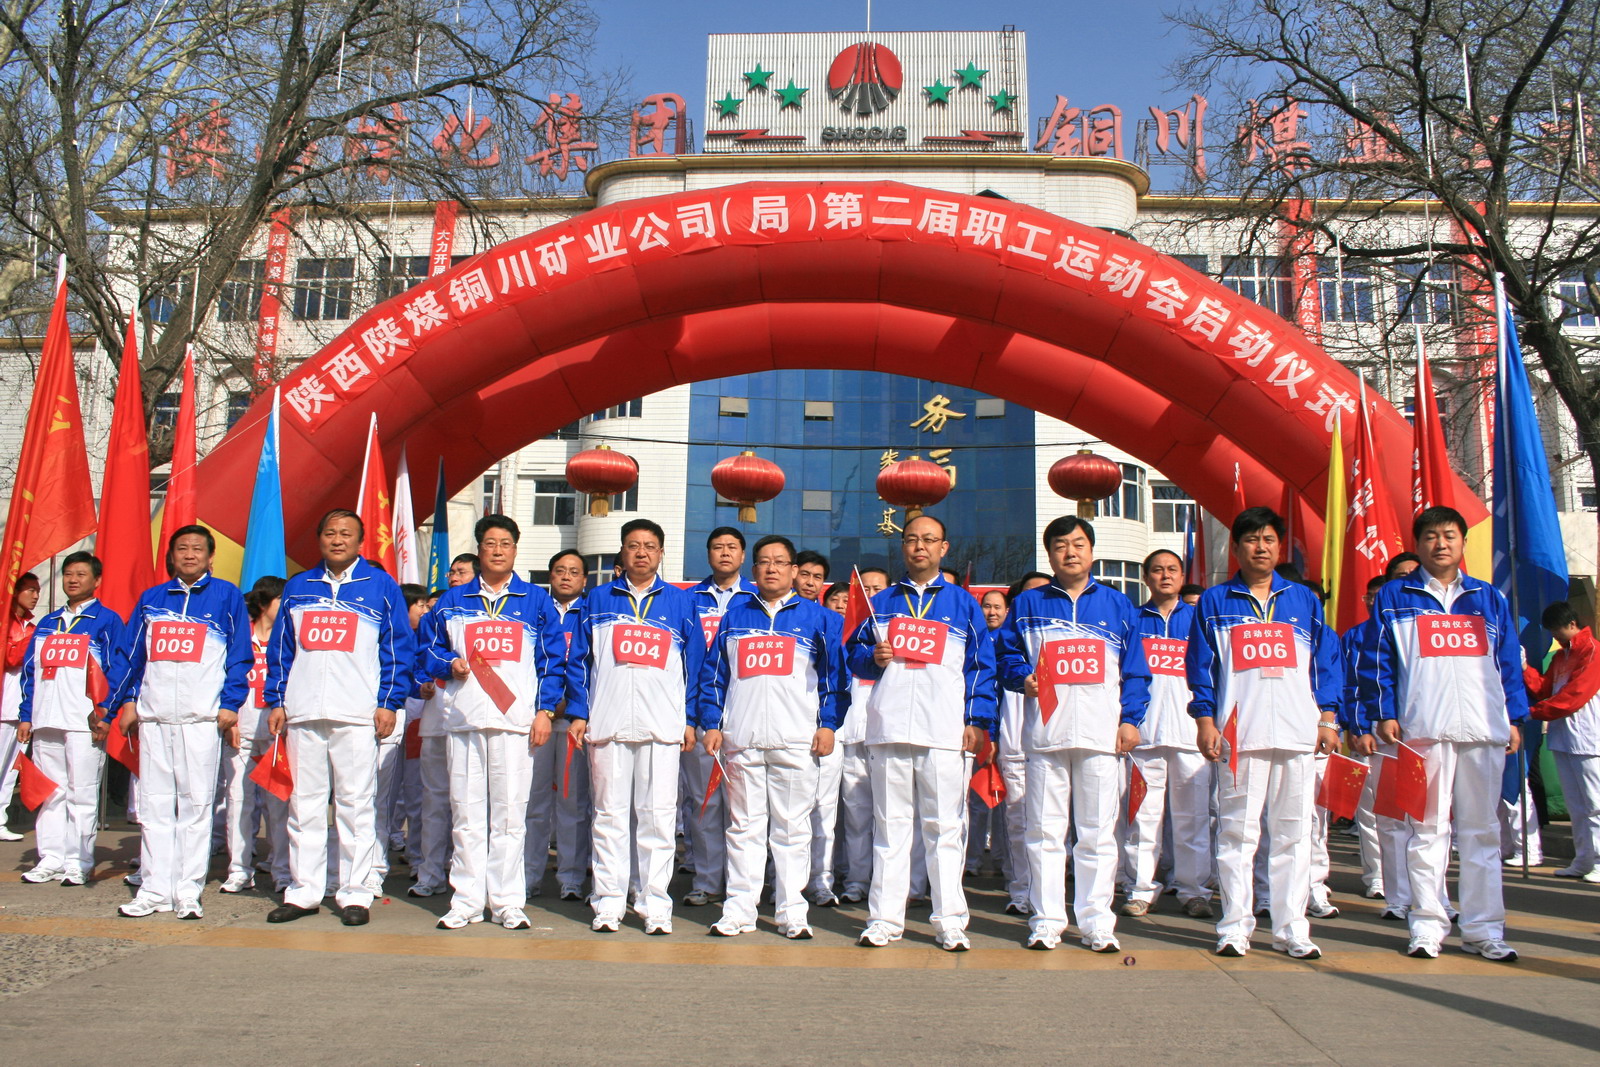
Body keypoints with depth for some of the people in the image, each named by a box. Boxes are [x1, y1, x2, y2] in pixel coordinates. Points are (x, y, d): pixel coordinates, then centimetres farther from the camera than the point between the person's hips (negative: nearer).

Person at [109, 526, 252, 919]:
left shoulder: (226, 596, 6)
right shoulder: (150, 599, 17)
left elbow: (240, 655, 3)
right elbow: (131, 655, 18)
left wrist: (230, 704, -5)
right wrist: (127, 701, 8)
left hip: (202, 716, -3)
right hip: (153, 714, 4)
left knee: (196, 802, -2)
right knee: (154, 802, 5)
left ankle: (189, 890, 3)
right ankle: (154, 888, 12)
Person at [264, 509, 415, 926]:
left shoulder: (381, 586, 5)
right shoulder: (298, 587, 15)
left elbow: (400, 648, 1)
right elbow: (280, 649, 17)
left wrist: (389, 703, -6)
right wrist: (276, 701, 8)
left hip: (358, 715, -3)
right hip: (303, 713, 4)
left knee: (356, 804, 0)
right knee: (304, 803, 7)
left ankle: (356, 894, 6)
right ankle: (303, 891, 16)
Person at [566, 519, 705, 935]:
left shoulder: (680, 603, 11)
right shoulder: (598, 600, 12)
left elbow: (695, 663, 11)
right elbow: (578, 660, 11)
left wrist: (690, 719, 4)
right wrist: (577, 713, 1)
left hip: (662, 726, -1)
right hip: (607, 724, 1)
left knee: (658, 816, -1)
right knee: (610, 814, 4)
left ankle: (656, 904, 6)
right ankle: (608, 903, 12)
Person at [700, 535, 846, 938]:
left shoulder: (816, 616, 9)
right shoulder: (734, 616, 15)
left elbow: (834, 674, 7)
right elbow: (712, 674, 14)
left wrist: (828, 724, -3)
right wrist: (711, 724, 5)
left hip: (796, 740, -1)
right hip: (741, 739, 2)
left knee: (793, 827, 2)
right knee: (744, 826, 5)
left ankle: (792, 911, 9)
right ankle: (739, 908, 12)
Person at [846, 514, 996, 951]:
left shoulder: (962, 603, 12)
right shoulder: (882, 602, 18)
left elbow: (981, 666, 8)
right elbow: (854, 654, 19)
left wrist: (977, 721, -2)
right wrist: (872, 657, -4)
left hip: (945, 732, -2)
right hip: (888, 728, 2)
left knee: (943, 828, -1)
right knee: (889, 826, 4)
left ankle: (950, 923, 5)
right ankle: (885, 919, 10)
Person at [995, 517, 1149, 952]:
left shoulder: (1117, 605, 14)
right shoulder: (1028, 604, 13)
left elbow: (1136, 670, 11)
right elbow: (1006, 653, 11)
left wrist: (1131, 718, 0)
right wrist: (1022, 676, -10)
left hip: (1102, 734, 0)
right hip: (1045, 733, 0)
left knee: (1098, 833, 2)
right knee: (1045, 831, 1)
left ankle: (1097, 922, 10)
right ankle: (1046, 920, 8)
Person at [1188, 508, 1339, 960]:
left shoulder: (1304, 600, 14)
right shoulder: (1214, 601, 9)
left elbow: (1325, 661, 13)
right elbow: (1200, 664, 5)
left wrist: (1328, 717, 5)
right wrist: (1204, 718, -4)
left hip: (1298, 733, 2)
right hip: (1239, 734, -2)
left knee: (1293, 834, 5)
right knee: (1237, 833, -1)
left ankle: (1291, 929, 12)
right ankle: (1235, 927, 6)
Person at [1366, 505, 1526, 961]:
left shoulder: (1489, 598, 15)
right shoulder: (1393, 597, 7)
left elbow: (1510, 662, 14)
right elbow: (1379, 661, 4)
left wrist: (1514, 718, 7)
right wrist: (1386, 715, -4)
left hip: (1484, 730, 2)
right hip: (1423, 730, -2)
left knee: (1481, 829, 5)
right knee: (1427, 828, 1)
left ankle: (1483, 928, 12)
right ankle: (1427, 924, 7)